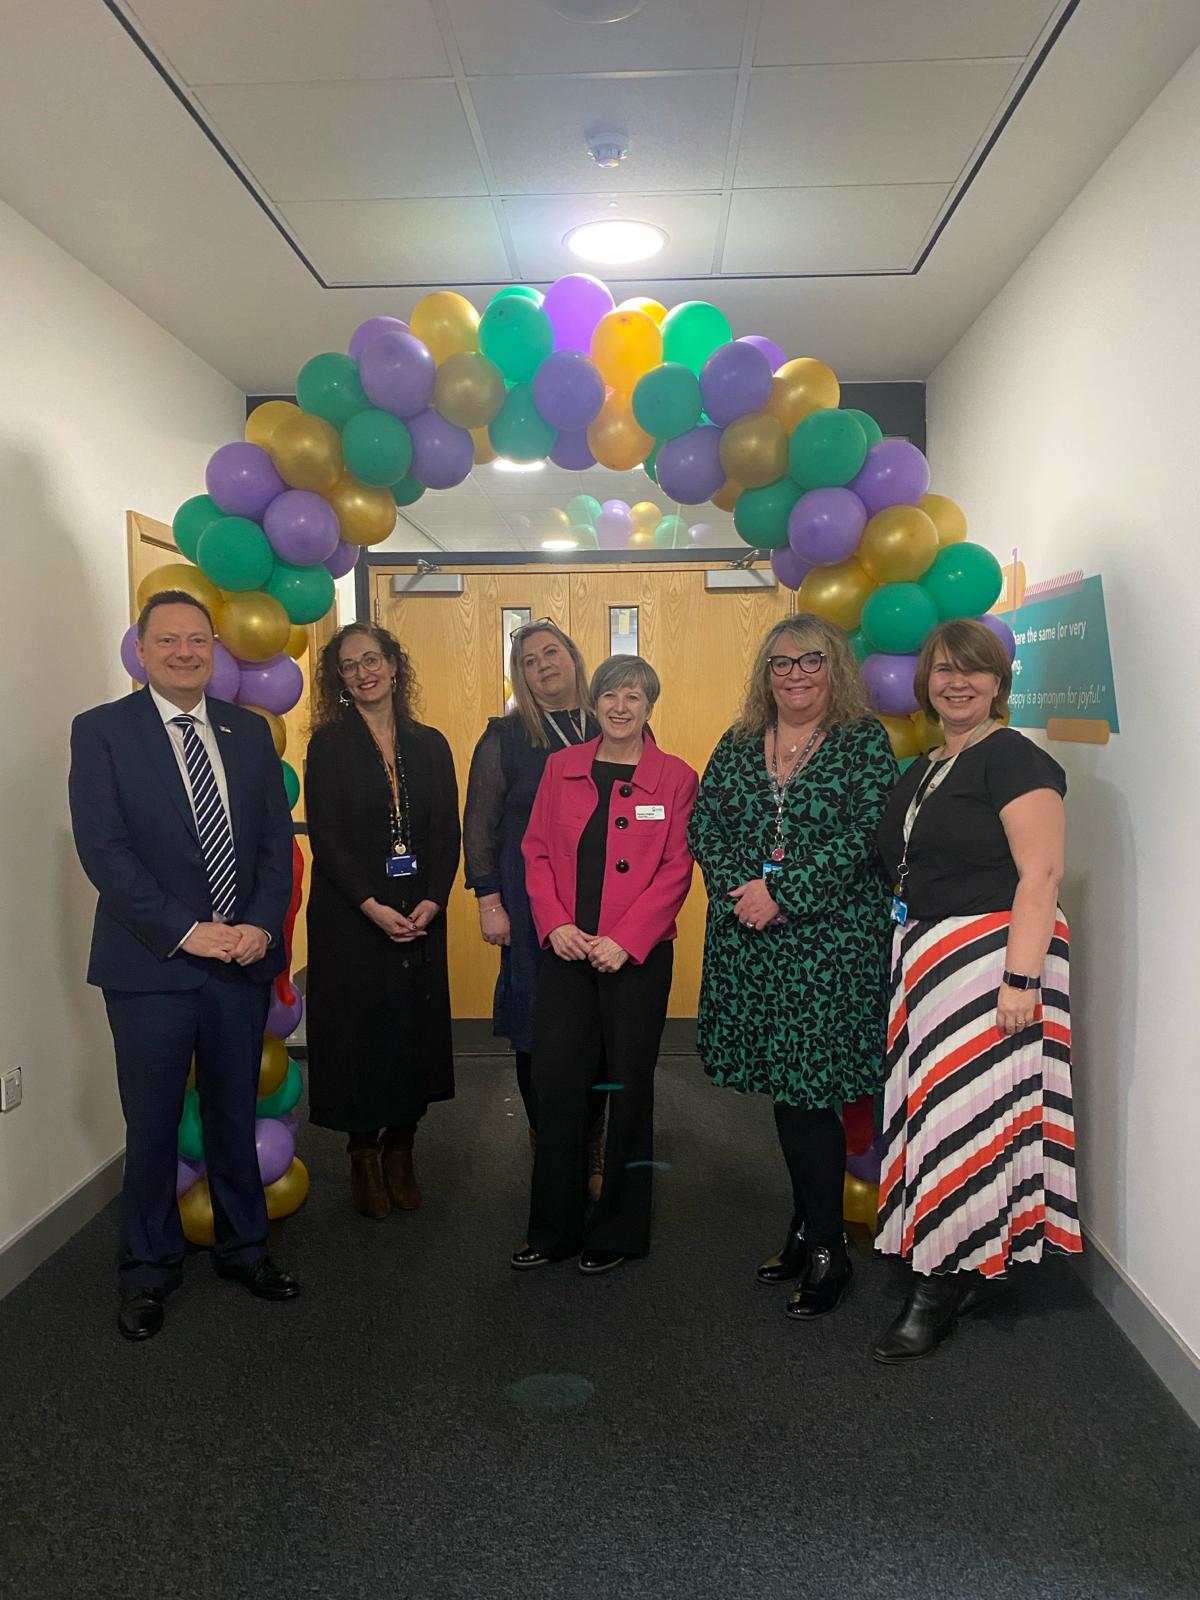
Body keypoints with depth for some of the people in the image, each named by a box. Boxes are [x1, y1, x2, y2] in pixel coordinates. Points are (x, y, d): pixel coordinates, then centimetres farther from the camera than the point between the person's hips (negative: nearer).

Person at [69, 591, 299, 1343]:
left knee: (236, 1114, 16)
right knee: (153, 1126, 10)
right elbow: (103, 849, -12)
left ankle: (244, 1246, 35)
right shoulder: (101, 731, -4)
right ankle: (150, 1269, 30)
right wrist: (186, 932, -18)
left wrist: (263, 925, -10)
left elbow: (277, 838, 5)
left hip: (243, 961, 3)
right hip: (152, 967, -3)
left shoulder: (250, 731, 7)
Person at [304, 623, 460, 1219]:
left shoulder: (429, 744, 8)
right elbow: (326, 836, -8)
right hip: (351, 918, -3)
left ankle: (400, 1154, 23)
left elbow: (448, 834, 5)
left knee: (417, 1032, 6)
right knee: (360, 1032, 3)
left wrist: (431, 902, -9)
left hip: (420, 917, 3)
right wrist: (374, 907, -16)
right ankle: (364, 1157, 20)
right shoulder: (330, 744, -1)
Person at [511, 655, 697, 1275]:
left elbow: (676, 871, -6)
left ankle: (618, 1231, 24)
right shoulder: (561, 767, 8)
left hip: (636, 957, -2)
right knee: (555, 1084, 5)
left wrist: (623, 941, -14)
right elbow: (537, 850, 7)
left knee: (629, 1087, 7)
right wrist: (555, 925, -7)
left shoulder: (675, 778, -1)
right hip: (564, 953, 3)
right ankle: (553, 1229, 22)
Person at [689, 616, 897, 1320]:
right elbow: (704, 824, 4)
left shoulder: (865, 742, -1)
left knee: (809, 1092, -2)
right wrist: (740, 888, -13)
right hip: (747, 943, 5)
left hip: (830, 940, -4)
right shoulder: (737, 745, 12)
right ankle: (808, 1228, 30)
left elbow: (864, 836, -12)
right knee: (783, 1089, 13)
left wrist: (783, 893, -17)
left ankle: (827, 1247, 16)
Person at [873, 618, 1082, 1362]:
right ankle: (964, 1272, 24)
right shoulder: (924, 769, 17)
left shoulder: (1012, 758, -8)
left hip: (991, 954, -8)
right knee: (933, 1109, 10)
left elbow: (1042, 873, -16)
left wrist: (1021, 979, -23)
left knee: (968, 1111, -3)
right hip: (925, 958, 8)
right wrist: (909, 960, 11)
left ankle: (942, 1288, 10)